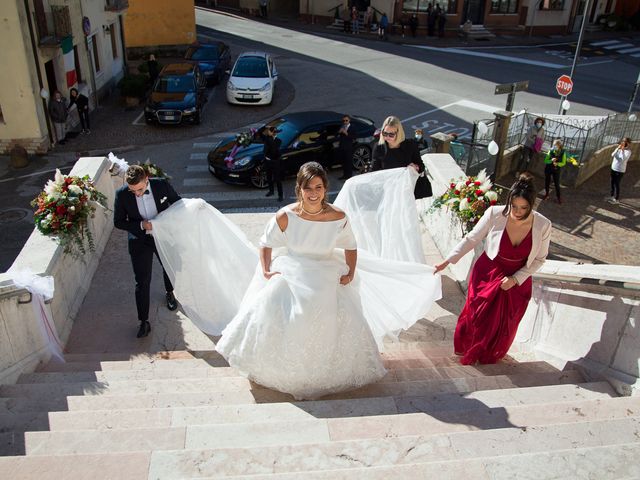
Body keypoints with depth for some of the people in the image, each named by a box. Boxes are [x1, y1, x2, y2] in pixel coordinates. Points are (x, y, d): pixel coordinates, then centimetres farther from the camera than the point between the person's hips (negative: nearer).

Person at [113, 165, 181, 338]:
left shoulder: (162, 185, -20)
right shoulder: (122, 194, -21)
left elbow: (177, 202, -1)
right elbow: (118, 222, -11)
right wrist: (141, 225, -25)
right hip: (140, 241, -2)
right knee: (142, 282, 0)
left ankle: (169, 293, 57)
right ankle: (144, 322, 12)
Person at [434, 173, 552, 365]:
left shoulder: (543, 226, -21)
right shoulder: (494, 214, -25)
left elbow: (539, 259, -6)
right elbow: (471, 239, -11)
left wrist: (516, 279, -16)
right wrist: (447, 261, -13)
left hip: (517, 281, 1)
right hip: (487, 275, -1)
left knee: (503, 324, 20)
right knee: (476, 316, 17)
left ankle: (490, 356, 51)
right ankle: (467, 350, 48)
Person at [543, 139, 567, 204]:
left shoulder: (563, 153, -10)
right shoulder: (551, 151, -9)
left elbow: (563, 163, -6)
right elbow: (546, 160, -7)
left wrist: (557, 164, -25)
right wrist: (551, 160, -27)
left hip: (556, 170, -1)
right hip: (548, 169, 1)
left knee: (557, 184, 0)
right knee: (547, 182, 11)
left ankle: (559, 197, 12)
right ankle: (546, 195, 30)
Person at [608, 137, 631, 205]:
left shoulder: (628, 152, -13)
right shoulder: (618, 148, 4)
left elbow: (623, 159, -27)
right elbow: (612, 155, -10)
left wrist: (623, 150, -30)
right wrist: (617, 149, -20)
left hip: (620, 170, -6)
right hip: (613, 168, 6)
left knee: (616, 184, -1)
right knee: (612, 183, 16)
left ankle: (616, 199, 10)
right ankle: (612, 196, 32)